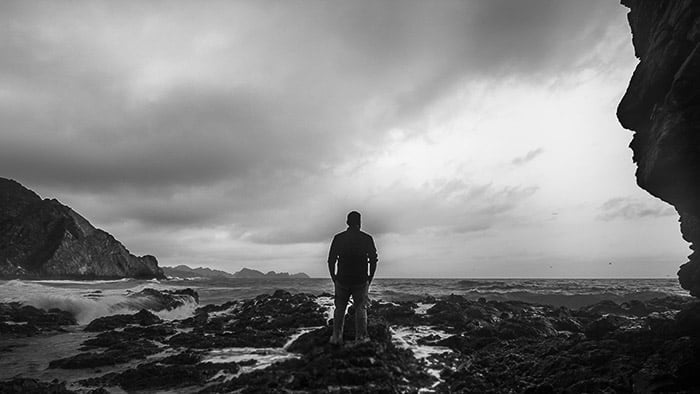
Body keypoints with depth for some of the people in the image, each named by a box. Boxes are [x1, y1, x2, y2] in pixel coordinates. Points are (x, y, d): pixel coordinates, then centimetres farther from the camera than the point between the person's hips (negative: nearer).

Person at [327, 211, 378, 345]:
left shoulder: (338, 238, 0)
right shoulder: (367, 238, -2)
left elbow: (331, 260, 1)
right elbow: (373, 260, -1)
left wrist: (334, 277, 11)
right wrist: (370, 278, 10)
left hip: (342, 280, 1)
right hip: (361, 280, -1)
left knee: (339, 308, 13)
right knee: (361, 308, 9)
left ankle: (336, 336, 10)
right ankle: (361, 337, 8)